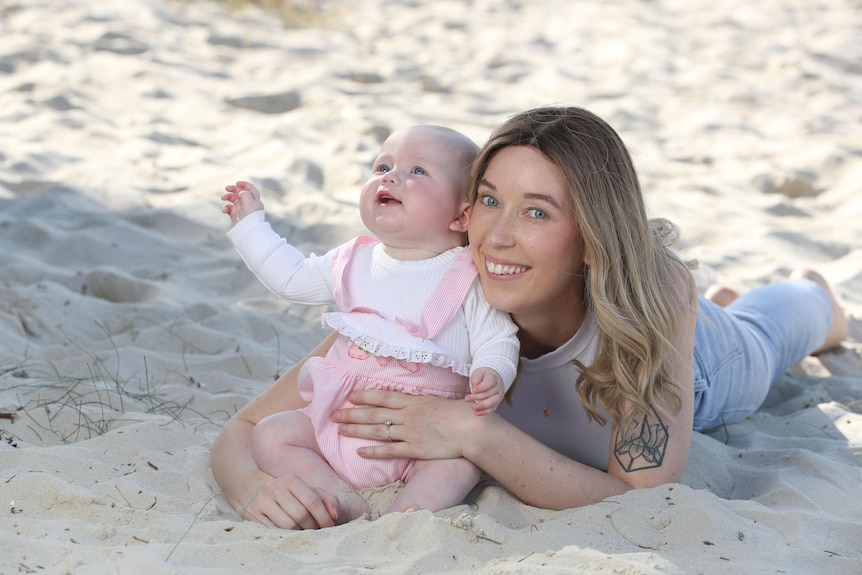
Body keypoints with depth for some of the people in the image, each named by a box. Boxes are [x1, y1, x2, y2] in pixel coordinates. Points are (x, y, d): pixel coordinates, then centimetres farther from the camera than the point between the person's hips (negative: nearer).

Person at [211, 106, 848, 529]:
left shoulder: (656, 286, -48)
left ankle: (813, 291, 70)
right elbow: (242, 431, -40)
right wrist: (259, 487, -63)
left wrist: (475, 436, -59)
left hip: (699, 367, -1)